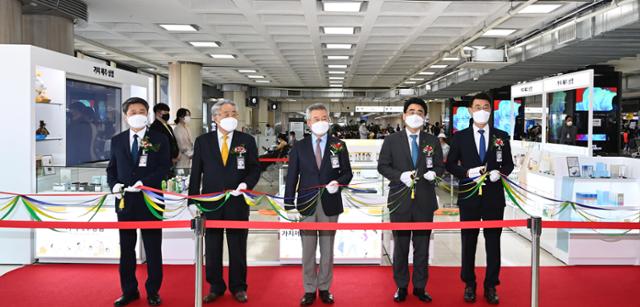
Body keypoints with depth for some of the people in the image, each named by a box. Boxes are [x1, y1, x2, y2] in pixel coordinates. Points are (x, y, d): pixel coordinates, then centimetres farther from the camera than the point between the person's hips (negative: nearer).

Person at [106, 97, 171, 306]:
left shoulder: (159, 139, 0)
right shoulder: (117, 140, 9)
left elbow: (164, 167, -6)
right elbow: (111, 168, 12)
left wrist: (144, 182, -18)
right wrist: (114, 185, -7)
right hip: (124, 201, 3)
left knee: (153, 248, 6)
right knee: (126, 248, 12)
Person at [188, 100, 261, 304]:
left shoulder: (247, 141, 2)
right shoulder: (202, 141, 3)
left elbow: (255, 169, 3)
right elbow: (196, 173, 3)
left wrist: (246, 183, -17)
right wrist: (193, 201, -1)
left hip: (237, 203, -1)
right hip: (210, 203, 1)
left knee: (238, 248, 9)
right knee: (212, 248, 10)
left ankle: (238, 287, 24)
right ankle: (215, 287, 26)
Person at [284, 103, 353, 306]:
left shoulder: (339, 146, 3)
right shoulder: (299, 147, 3)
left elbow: (347, 173, 7)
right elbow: (292, 177, 2)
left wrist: (338, 182, -16)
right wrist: (289, 205, -4)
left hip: (330, 204, 0)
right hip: (306, 204, 0)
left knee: (327, 249, 10)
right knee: (308, 250, 7)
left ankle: (324, 288, 24)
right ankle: (309, 290, 20)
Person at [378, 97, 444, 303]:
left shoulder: (432, 141, 7)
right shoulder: (392, 140, 2)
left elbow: (440, 166, 10)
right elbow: (382, 166, 1)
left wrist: (434, 172, -13)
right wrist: (400, 176, -15)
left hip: (425, 201, 1)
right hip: (400, 200, -1)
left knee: (422, 246, 9)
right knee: (400, 245, 9)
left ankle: (420, 286, 24)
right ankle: (401, 286, 24)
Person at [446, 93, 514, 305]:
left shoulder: (501, 136, 4)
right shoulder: (460, 137, 1)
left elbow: (509, 164, 8)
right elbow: (450, 164, 2)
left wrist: (499, 172, -13)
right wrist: (468, 172, -15)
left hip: (494, 196, 1)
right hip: (469, 195, 0)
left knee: (493, 242, 7)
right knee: (468, 242, 9)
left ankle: (491, 286, 20)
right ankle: (469, 284, 24)